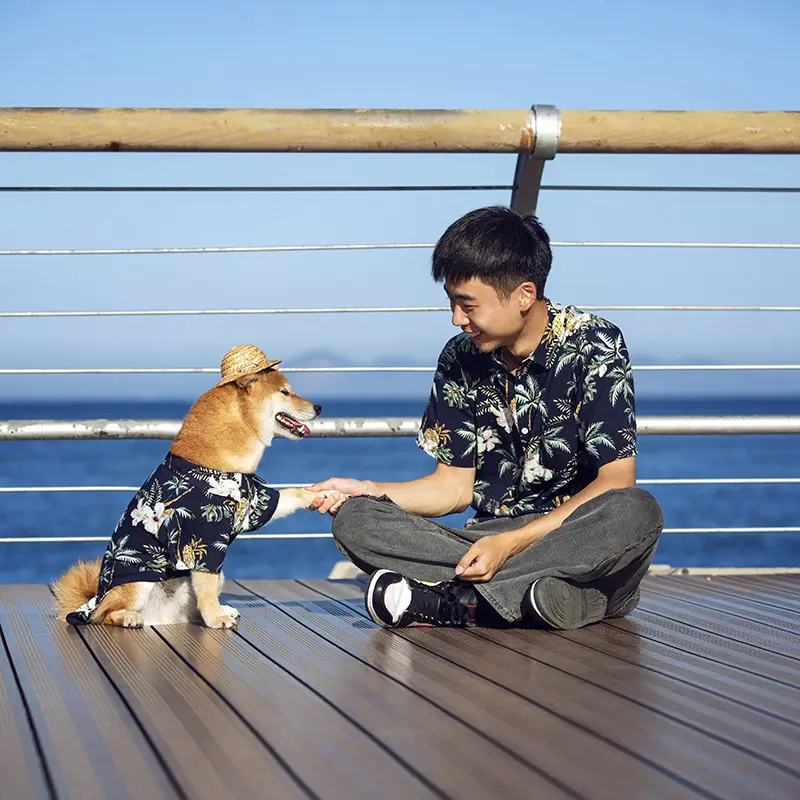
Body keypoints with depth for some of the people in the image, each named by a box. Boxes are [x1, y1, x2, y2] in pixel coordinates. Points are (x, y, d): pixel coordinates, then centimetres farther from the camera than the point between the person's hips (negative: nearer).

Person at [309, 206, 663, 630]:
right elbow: (454, 486, 12)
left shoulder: (593, 345, -7)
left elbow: (616, 481, -13)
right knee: (354, 521, -17)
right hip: (489, 538, 4)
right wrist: (365, 491, -4)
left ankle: (452, 601, -32)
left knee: (638, 512, -38)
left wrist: (511, 543, -21)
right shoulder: (460, 360, 7)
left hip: (581, 544, -3)